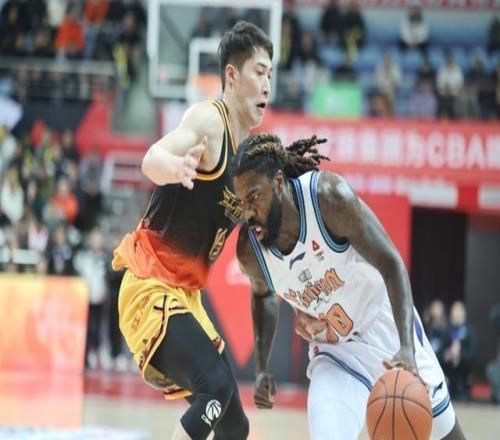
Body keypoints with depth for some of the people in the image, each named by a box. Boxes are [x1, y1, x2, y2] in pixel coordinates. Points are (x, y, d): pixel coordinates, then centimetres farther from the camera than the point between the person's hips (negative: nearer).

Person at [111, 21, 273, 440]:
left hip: (186, 294, 9)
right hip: (150, 287, -9)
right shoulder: (209, 119, -15)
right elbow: (152, 160, -34)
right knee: (216, 387, -29)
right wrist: (174, 166, -58)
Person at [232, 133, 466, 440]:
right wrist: (262, 370, -4)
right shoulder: (249, 249, -18)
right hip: (334, 355, 2)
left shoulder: (328, 196, -29)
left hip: (387, 327, -1)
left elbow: (391, 264, -27)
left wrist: (407, 349, -39)